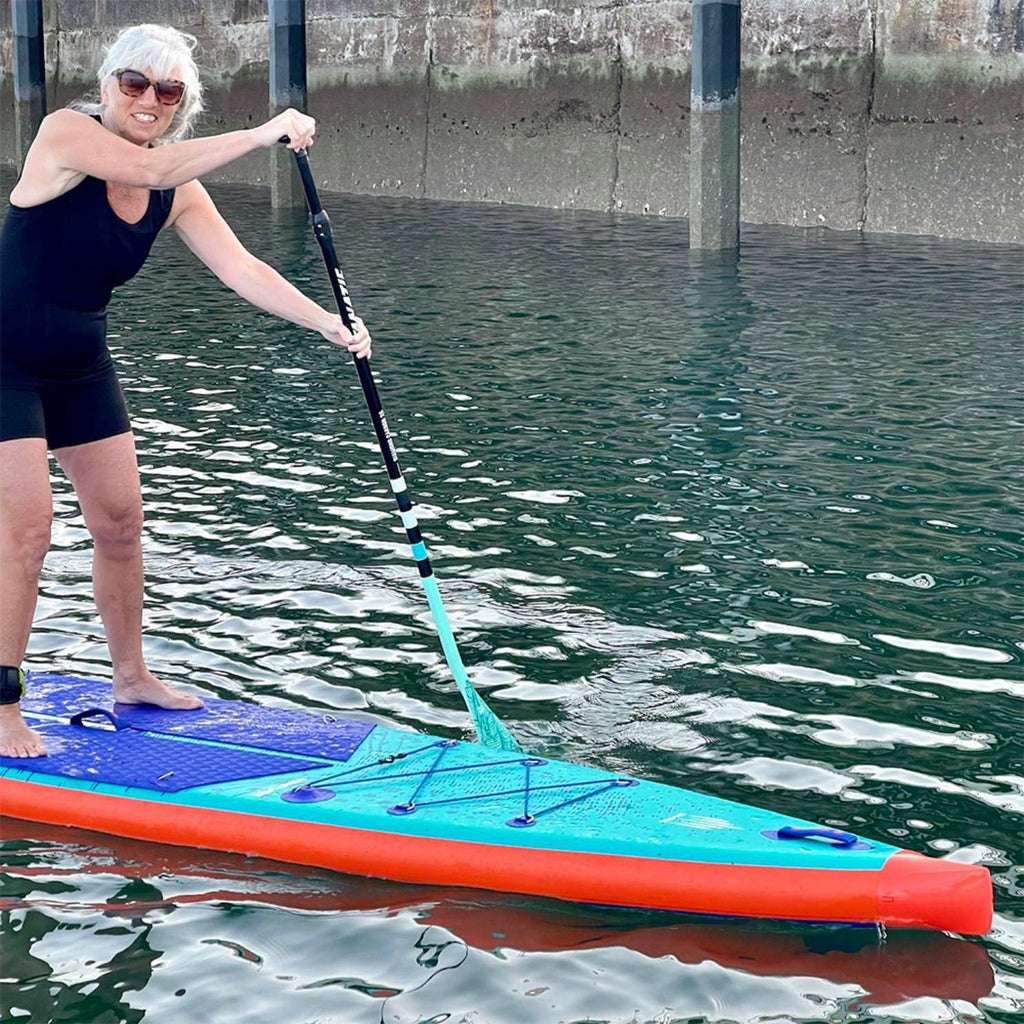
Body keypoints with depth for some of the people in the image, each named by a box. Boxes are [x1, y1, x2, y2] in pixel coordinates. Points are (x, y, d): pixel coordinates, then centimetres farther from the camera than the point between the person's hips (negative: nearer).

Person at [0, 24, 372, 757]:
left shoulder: (179, 194, -1)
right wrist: (261, 135, -38)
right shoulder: (65, 133, -18)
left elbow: (242, 269, -6)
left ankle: (131, 677, 28)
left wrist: (330, 324, -18)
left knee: (121, 522, 11)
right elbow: (147, 168, -35)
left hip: (80, 368, 7)